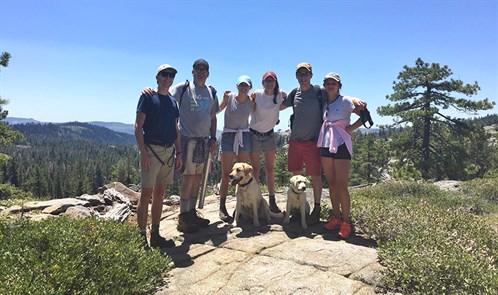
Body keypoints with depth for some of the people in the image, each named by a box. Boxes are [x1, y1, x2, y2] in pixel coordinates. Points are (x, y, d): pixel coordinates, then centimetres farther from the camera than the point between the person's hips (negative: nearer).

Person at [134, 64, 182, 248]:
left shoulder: (173, 101, 16)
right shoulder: (147, 97, -2)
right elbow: (138, 127, -8)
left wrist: (178, 153, 13)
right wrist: (143, 153, -16)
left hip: (169, 151, 6)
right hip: (151, 150, -6)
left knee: (160, 193, 10)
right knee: (146, 194, -3)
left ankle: (155, 235, 19)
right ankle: (142, 237, 6)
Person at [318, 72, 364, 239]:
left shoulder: (344, 101, -5)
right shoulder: (324, 103, 13)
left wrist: (351, 128, -10)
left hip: (341, 145, -6)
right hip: (325, 145, 6)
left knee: (341, 186, -5)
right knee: (331, 185, 10)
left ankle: (346, 222, 5)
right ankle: (336, 218, 20)